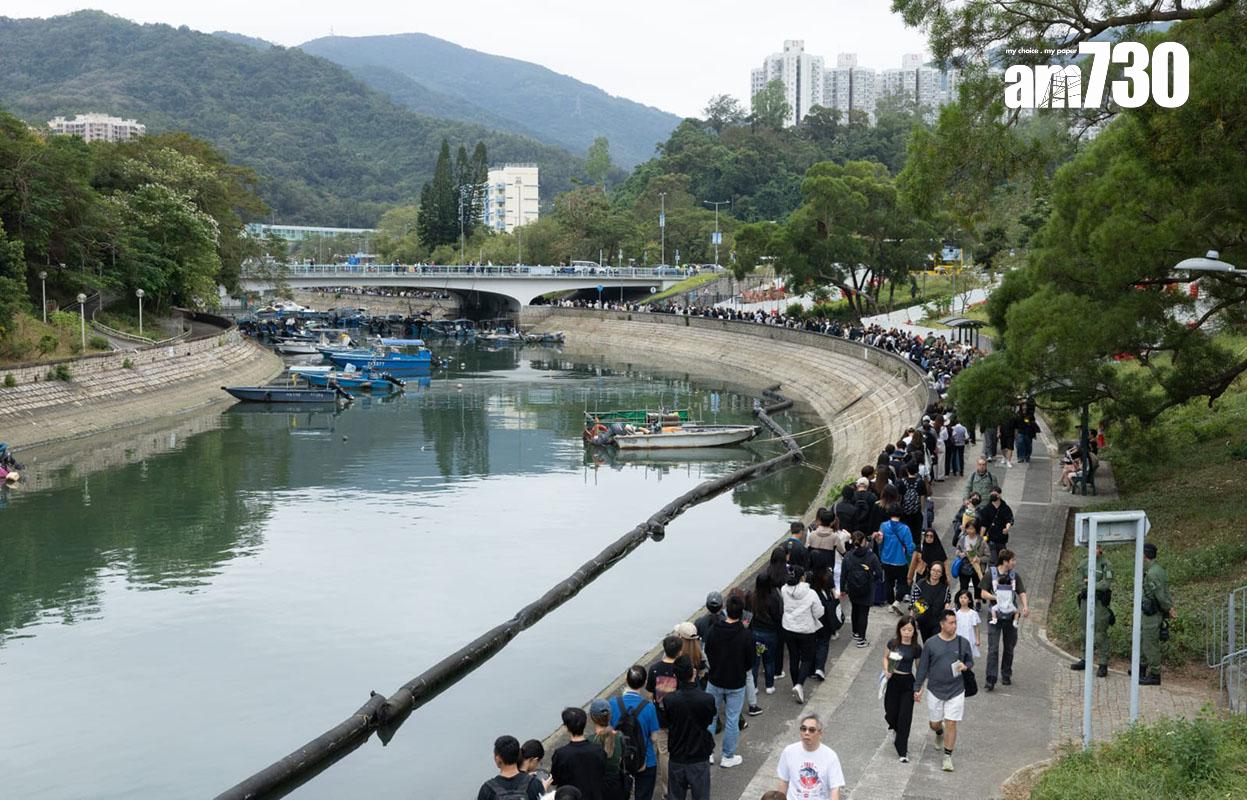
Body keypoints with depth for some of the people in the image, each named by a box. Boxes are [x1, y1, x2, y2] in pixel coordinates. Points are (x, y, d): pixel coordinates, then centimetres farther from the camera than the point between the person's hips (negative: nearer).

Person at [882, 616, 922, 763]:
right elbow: (885, 657, 14)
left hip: (908, 682, -2)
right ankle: (894, 728, 45)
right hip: (893, 681, 2)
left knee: (905, 717, -3)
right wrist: (886, 670, -4)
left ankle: (902, 752, 7)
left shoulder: (916, 648, -6)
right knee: (890, 714, 7)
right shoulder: (893, 643, -2)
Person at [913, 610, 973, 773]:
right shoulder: (931, 643, -5)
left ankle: (948, 756, 9)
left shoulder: (963, 643, -3)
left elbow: (970, 661, 12)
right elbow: (922, 667, 1)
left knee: (951, 724, -4)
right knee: (934, 723, 12)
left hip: (956, 691, 0)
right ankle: (940, 733, 48)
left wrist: (965, 666, -12)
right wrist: (917, 688, 2)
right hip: (935, 690, 1)